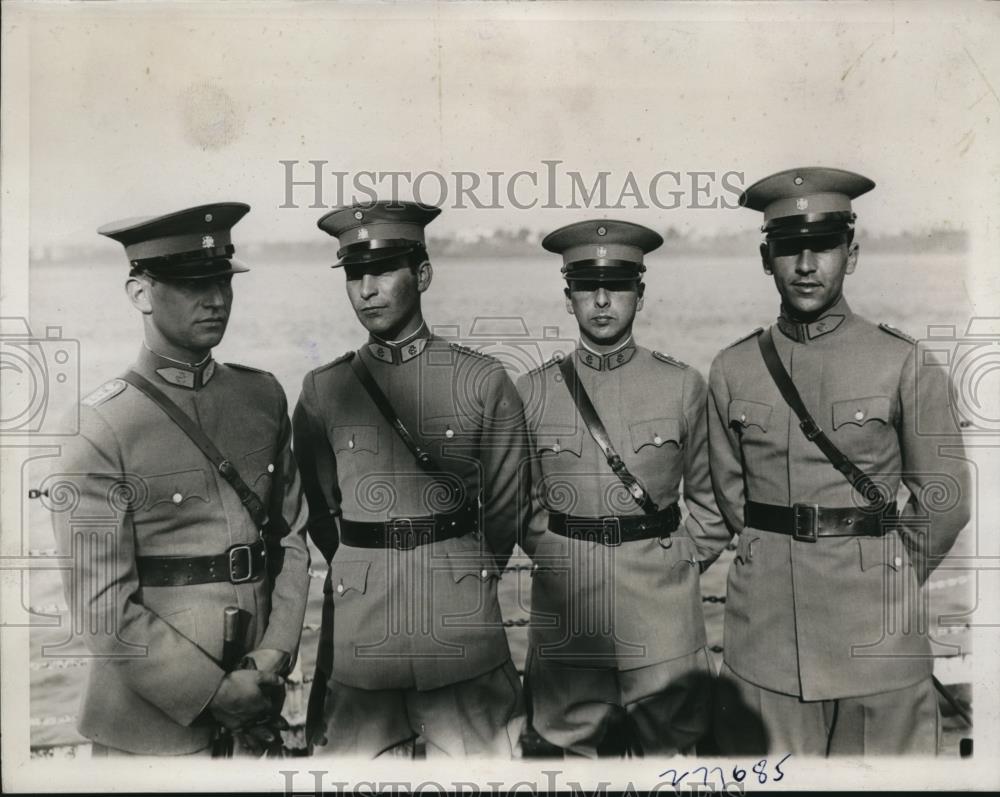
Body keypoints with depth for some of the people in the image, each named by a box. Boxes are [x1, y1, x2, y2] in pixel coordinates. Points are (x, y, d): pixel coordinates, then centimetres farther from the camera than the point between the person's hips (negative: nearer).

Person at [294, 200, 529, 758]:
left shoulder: (485, 381, -2)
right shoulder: (322, 391, 2)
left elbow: (508, 508, 6)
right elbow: (321, 512, 12)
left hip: (463, 629, -1)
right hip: (358, 630, 1)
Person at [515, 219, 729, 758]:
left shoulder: (683, 385, 1)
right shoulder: (533, 391, 1)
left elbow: (710, 497, 9)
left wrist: (682, 560, 2)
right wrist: (555, 557, 3)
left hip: (662, 605, 0)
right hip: (565, 603, 0)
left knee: (666, 744, 9)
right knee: (580, 743, 10)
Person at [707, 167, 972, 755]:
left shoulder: (904, 363, -3)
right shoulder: (732, 369, 3)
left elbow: (944, 502, 2)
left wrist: (887, 582, 9)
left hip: (875, 636, -1)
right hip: (764, 631, 2)